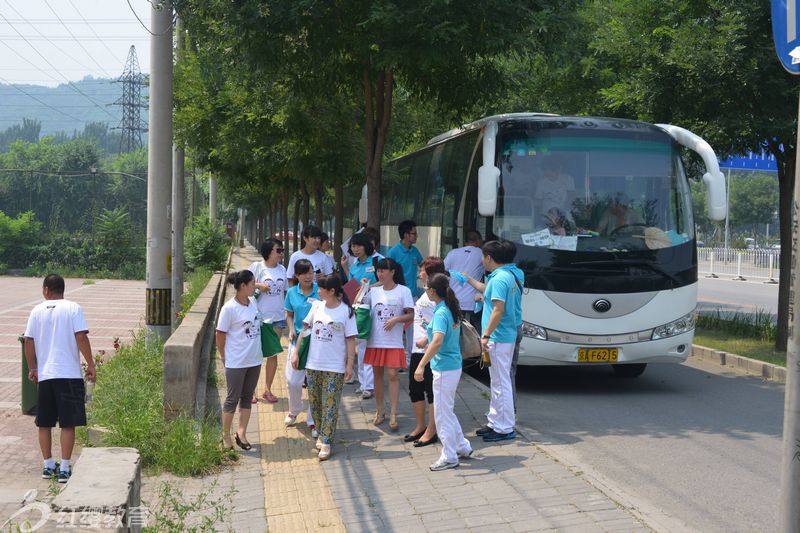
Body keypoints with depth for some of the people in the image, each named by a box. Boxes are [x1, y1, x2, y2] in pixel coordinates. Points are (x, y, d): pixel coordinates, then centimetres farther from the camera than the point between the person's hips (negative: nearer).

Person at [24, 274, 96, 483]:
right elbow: (81, 337, -12)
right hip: (70, 374, -3)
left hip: (44, 375, 3)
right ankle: (64, 469, -1)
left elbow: (28, 342, 4)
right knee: (68, 424, 0)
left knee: (44, 423, 14)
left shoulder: (37, 311, 5)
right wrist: (91, 365, -5)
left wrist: (32, 369, 15)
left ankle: (48, 465, 21)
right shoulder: (73, 308, -3)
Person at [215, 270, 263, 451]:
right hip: (236, 363, -6)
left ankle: (241, 433, 23)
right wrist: (224, 357, -4)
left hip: (254, 360, 6)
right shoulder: (229, 308, -19)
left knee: (247, 397, 13)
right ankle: (225, 436, 20)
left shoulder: (252, 302, 1)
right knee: (233, 399, 5)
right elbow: (220, 335, -11)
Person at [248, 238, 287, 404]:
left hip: (277, 317, 5)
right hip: (259, 317, -5)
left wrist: (287, 310, 11)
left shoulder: (282, 269, 6)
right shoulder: (257, 267, -9)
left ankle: (267, 390, 22)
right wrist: (258, 285, -19)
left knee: (273, 354, 10)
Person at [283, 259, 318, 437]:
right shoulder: (292, 293, 2)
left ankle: (313, 421, 18)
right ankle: (294, 411, 35)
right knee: (293, 381, 6)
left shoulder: (320, 291, -7)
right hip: (298, 340, 2)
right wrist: (291, 329, -2)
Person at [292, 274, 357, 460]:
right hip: (313, 364, 5)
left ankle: (326, 442, -3)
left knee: (330, 404, -5)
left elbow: (350, 339, -6)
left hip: (335, 367, -5)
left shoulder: (346, 311, -8)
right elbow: (305, 329, 11)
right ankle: (322, 433, 29)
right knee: (315, 401, 12)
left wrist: (350, 364, -8)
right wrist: (296, 353, 6)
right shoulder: (317, 307, 4)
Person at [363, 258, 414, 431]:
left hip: (394, 341, -4)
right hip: (375, 340, 4)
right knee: (377, 373, 11)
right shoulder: (373, 291, 6)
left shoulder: (403, 291, -4)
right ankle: (380, 410, 24)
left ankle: (393, 414, -1)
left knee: (393, 375, -6)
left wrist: (396, 319, -20)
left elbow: (411, 315, -4)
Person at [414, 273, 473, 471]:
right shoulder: (452, 310, 7)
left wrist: (421, 365, -36)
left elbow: (438, 341, -34)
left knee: (442, 412, 1)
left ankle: (449, 457, 8)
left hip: (444, 369, -9)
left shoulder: (441, 313, -20)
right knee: (446, 410, 21)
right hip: (454, 366, 9)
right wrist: (425, 340, 34)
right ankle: (462, 447, 28)